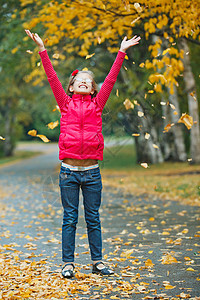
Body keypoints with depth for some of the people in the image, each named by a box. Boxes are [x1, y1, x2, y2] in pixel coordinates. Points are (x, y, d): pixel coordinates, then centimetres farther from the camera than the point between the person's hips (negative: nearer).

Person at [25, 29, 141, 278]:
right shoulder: (66, 104, 6)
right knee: (69, 218, 5)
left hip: (92, 172, 1)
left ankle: (97, 261, 18)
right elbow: (52, 77, 1)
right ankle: (68, 263, 13)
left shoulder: (97, 105, 8)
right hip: (69, 171, -1)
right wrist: (42, 49, -3)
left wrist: (121, 52, 5)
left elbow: (110, 79, 6)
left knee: (93, 219, 9)